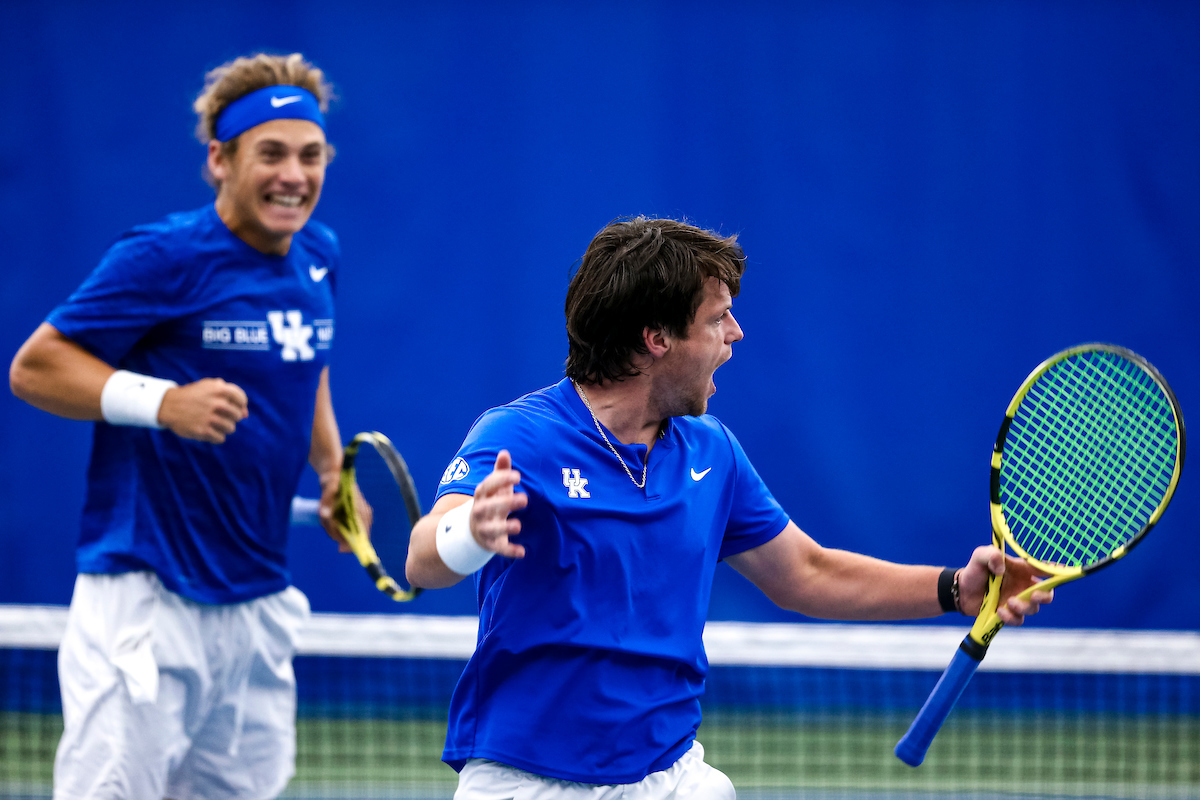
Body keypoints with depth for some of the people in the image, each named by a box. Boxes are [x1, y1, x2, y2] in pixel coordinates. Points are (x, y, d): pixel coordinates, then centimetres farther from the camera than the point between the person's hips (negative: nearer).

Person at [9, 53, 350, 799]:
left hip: (260, 600, 7)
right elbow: (33, 367, -10)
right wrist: (162, 401, -24)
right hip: (145, 596, -7)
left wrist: (333, 467, 13)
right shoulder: (164, 256, -12)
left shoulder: (320, 256, 10)